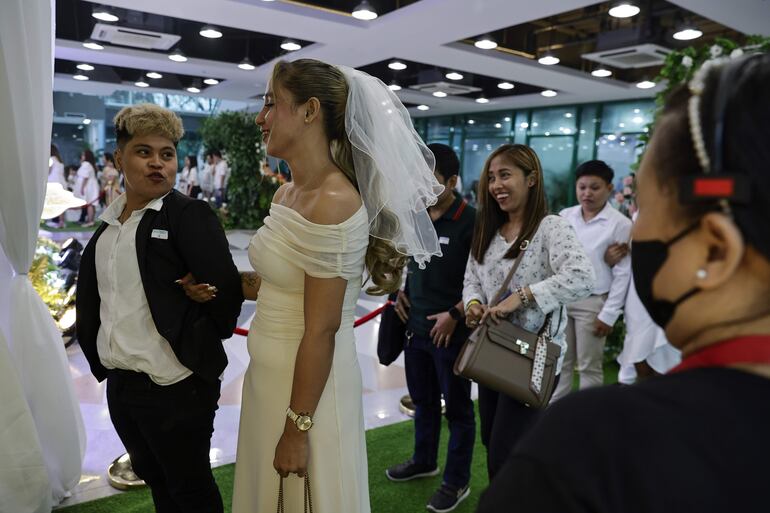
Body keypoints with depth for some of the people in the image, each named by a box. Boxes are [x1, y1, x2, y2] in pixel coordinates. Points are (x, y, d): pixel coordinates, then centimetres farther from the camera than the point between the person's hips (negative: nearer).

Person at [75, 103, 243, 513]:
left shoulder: (189, 215, -13)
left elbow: (226, 289, -20)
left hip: (175, 387, -7)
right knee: (153, 478, 24)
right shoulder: (109, 222, 8)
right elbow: (92, 293, 15)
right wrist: (98, 355, 10)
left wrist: (199, 347, -9)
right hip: (120, 383, 7)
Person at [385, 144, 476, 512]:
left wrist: (455, 314, -18)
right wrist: (400, 291, 7)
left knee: (457, 408, 9)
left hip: (451, 330, -6)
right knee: (423, 400, 22)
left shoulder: (470, 221, -16)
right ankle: (424, 461, 42)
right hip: (415, 326, 7)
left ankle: (457, 482, 26)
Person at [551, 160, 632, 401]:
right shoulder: (565, 216, 4)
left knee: (589, 367, 8)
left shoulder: (620, 224, -7)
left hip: (592, 302, -4)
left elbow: (622, 274, -7)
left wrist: (609, 314, -9)